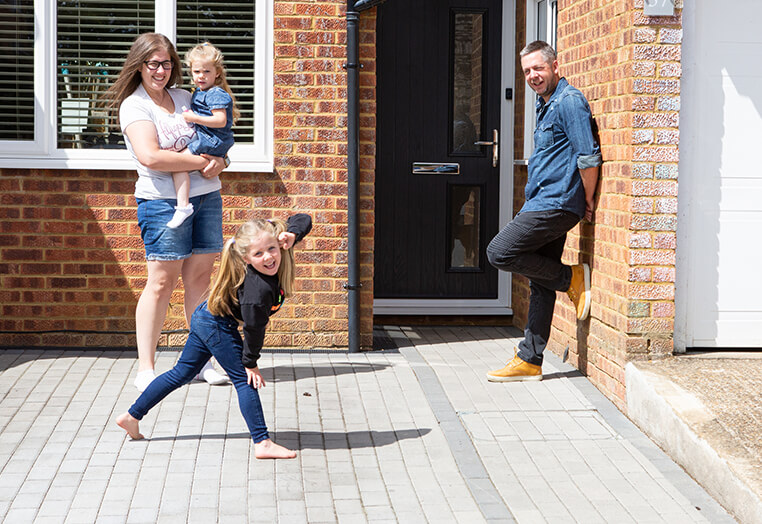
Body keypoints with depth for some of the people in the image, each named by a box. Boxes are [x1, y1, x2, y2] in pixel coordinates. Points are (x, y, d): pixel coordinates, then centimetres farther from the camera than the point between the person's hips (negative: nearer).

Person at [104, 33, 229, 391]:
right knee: (162, 281, -6)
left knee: (200, 276, 6)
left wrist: (218, 162, -4)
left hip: (206, 196, 6)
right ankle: (145, 369, -1)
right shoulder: (134, 106, -4)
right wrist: (202, 161, -14)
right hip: (163, 201, -6)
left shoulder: (184, 98, 15)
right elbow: (150, 156, -18)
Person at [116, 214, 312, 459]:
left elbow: (303, 220, 0)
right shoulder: (259, 290, -32)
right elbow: (253, 328, -20)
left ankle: (132, 416, 27)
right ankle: (263, 443, -2)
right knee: (245, 380, -4)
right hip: (218, 326, -10)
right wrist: (250, 363, -6)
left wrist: (291, 235, -21)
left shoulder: (276, 255, -11)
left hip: (204, 318, 10)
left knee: (181, 374, 18)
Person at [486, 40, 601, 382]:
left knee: (499, 253, -14)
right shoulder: (546, 104, 19)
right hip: (543, 205, 10)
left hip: (556, 205, -10)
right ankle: (529, 361, 12)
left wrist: (587, 203, -11)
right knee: (540, 285, 9)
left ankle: (572, 278, -3)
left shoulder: (569, 101, -12)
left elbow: (589, 157, -19)